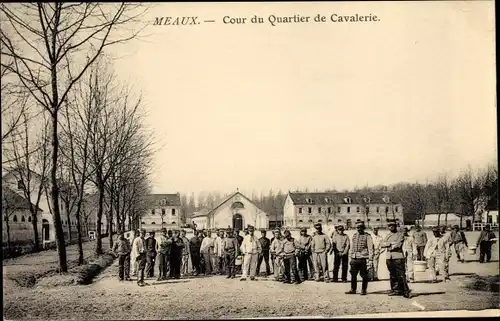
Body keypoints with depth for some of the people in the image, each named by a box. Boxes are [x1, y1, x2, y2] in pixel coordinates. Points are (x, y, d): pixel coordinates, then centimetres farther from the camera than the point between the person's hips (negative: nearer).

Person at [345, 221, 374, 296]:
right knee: (353, 275, 7)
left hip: (363, 259, -5)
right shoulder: (354, 236, 14)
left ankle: (363, 290, 13)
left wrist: (370, 260, -13)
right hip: (354, 259, 5)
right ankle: (353, 289, 17)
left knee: (364, 275, 2)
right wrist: (350, 256, 14)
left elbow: (370, 249, -6)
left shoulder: (367, 236, -3)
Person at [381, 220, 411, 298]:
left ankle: (405, 291, -6)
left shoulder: (400, 234, 3)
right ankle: (395, 290, 14)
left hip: (398, 257, -5)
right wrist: (390, 243, -8)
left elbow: (398, 244, -12)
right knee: (392, 275, 7)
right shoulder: (388, 235, 20)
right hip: (389, 257, 5)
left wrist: (389, 246, -2)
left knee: (401, 275, -9)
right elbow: (382, 245, 7)